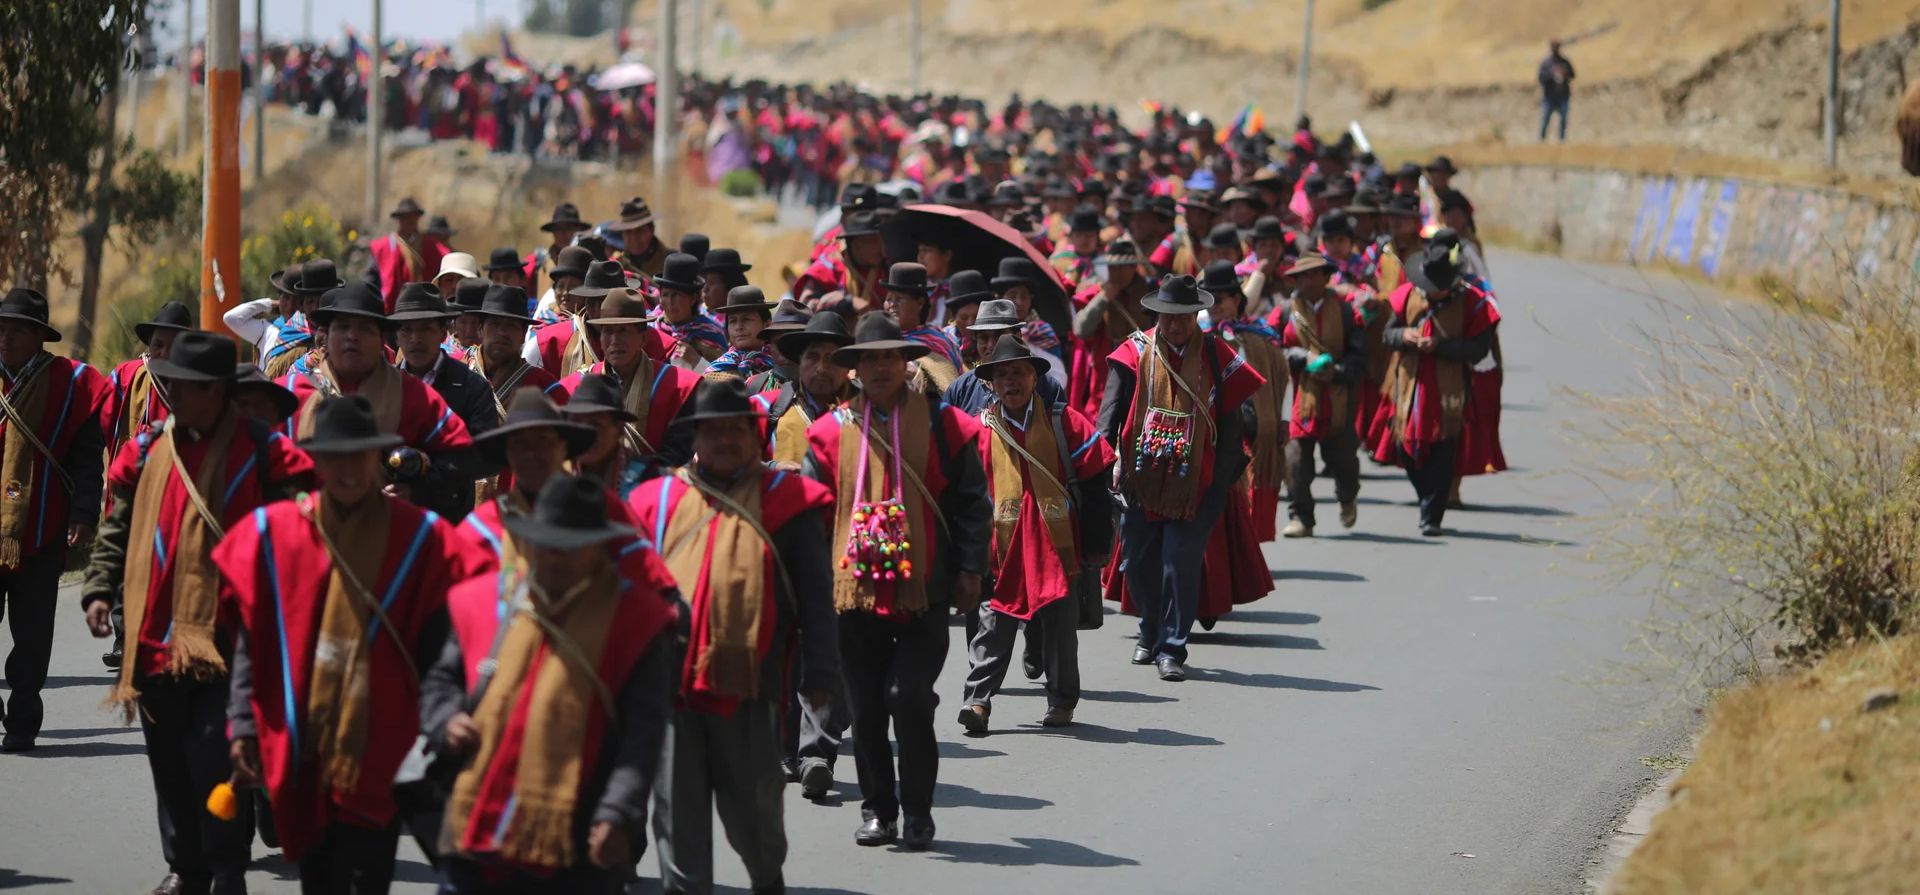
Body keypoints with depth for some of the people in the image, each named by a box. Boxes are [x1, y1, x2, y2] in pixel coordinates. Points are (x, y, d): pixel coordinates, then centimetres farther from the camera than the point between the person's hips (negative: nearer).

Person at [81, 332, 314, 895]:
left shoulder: (261, 451, -3)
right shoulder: (148, 449, 9)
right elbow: (117, 529, 14)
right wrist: (99, 590, 4)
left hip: (228, 636, -5)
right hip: (156, 634, 5)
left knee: (216, 759, -7)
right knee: (169, 761, 11)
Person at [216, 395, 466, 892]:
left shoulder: (419, 541, -3)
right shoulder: (274, 534, 2)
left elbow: (435, 653, -1)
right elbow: (250, 645, 6)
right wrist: (243, 726, 1)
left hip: (379, 755, -3)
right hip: (301, 753, 3)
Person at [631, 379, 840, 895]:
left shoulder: (786, 502, 3)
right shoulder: (657, 503, 9)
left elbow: (815, 598, 2)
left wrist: (819, 675, -3)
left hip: (748, 684, -1)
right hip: (671, 681, 2)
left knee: (752, 804, 10)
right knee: (677, 811, 3)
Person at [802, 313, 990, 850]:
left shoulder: (940, 424, 3)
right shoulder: (833, 430, 6)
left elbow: (971, 501, 5)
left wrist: (969, 569, -1)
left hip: (923, 590, -2)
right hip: (855, 587, 2)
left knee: (910, 698, -10)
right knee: (867, 708, 7)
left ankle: (917, 812, 3)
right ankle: (878, 810, 19)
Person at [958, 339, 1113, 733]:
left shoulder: (1064, 422, 1)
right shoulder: (980, 430, 3)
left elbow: (1094, 484, 2)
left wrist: (1096, 545, 0)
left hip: (1057, 542, 0)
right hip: (1002, 547, 0)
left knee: (1060, 625, 7)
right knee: (993, 625, -5)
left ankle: (1062, 701, 17)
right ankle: (978, 699, -6)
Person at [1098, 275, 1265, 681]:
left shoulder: (1215, 357, 2)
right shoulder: (1136, 352, 3)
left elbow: (1230, 426, 5)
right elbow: (1111, 411, -1)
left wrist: (1221, 485, 0)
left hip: (1191, 485, -2)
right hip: (1140, 480, 2)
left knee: (1181, 565, -6)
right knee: (1139, 563, 10)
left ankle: (1172, 649, 1)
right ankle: (1151, 634, 32)